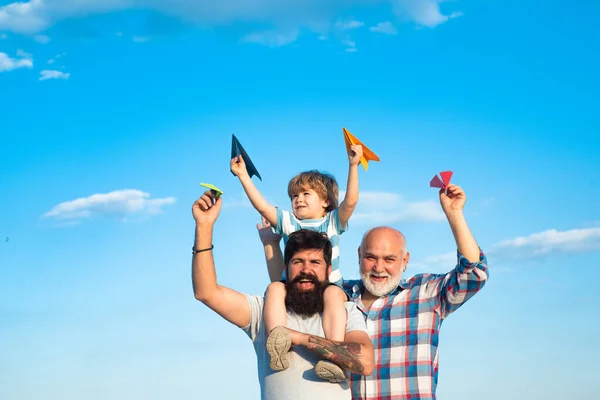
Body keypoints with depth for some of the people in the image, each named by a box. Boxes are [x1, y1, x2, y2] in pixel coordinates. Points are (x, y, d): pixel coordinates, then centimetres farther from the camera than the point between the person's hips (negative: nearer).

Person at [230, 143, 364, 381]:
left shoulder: (333, 221, 11)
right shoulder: (288, 221, 16)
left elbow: (350, 201, -5)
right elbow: (262, 207, 5)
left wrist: (353, 166, -14)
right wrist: (243, 176, 0)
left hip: (328, 286, -2)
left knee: (334, 294, -36)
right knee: (275, 288, -30)